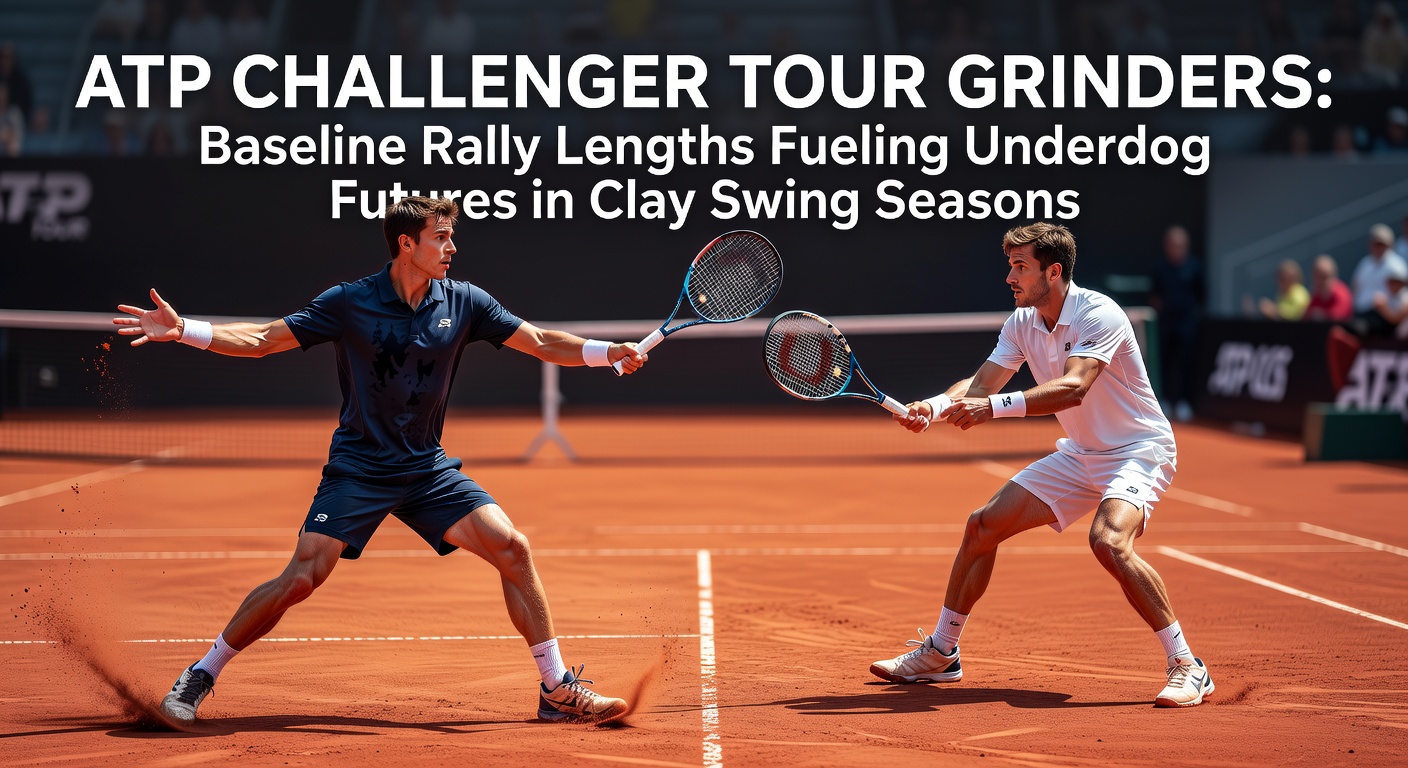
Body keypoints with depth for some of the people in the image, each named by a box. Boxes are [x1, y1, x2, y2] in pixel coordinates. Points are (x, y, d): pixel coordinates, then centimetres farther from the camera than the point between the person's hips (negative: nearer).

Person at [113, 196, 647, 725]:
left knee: (512, 549, -12)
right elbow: (262, 340, -4)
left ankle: (557, 689, -1)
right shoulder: (349, 303, -9)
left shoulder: (464, 302, -1)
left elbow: (542, 343, 4)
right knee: (301, 578, -14)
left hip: (430, 470, 3)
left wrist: (607, 352, -13)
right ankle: (198, 678, 4)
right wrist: (182, 330, -16)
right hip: (358, 469, -3)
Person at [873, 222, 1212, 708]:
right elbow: (981, 385, -3)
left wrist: (994, 407, -46)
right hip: (1079, 454, 8)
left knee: (1108, 540, -34)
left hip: (1138, 450, -8)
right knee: (983, 526, 4)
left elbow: (1071, 389, -37)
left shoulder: (1098, 314, -24)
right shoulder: (1021, 324, 0)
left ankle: (1186, 667, -25)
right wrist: (934, 406, -24)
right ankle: (940, 654, 18)